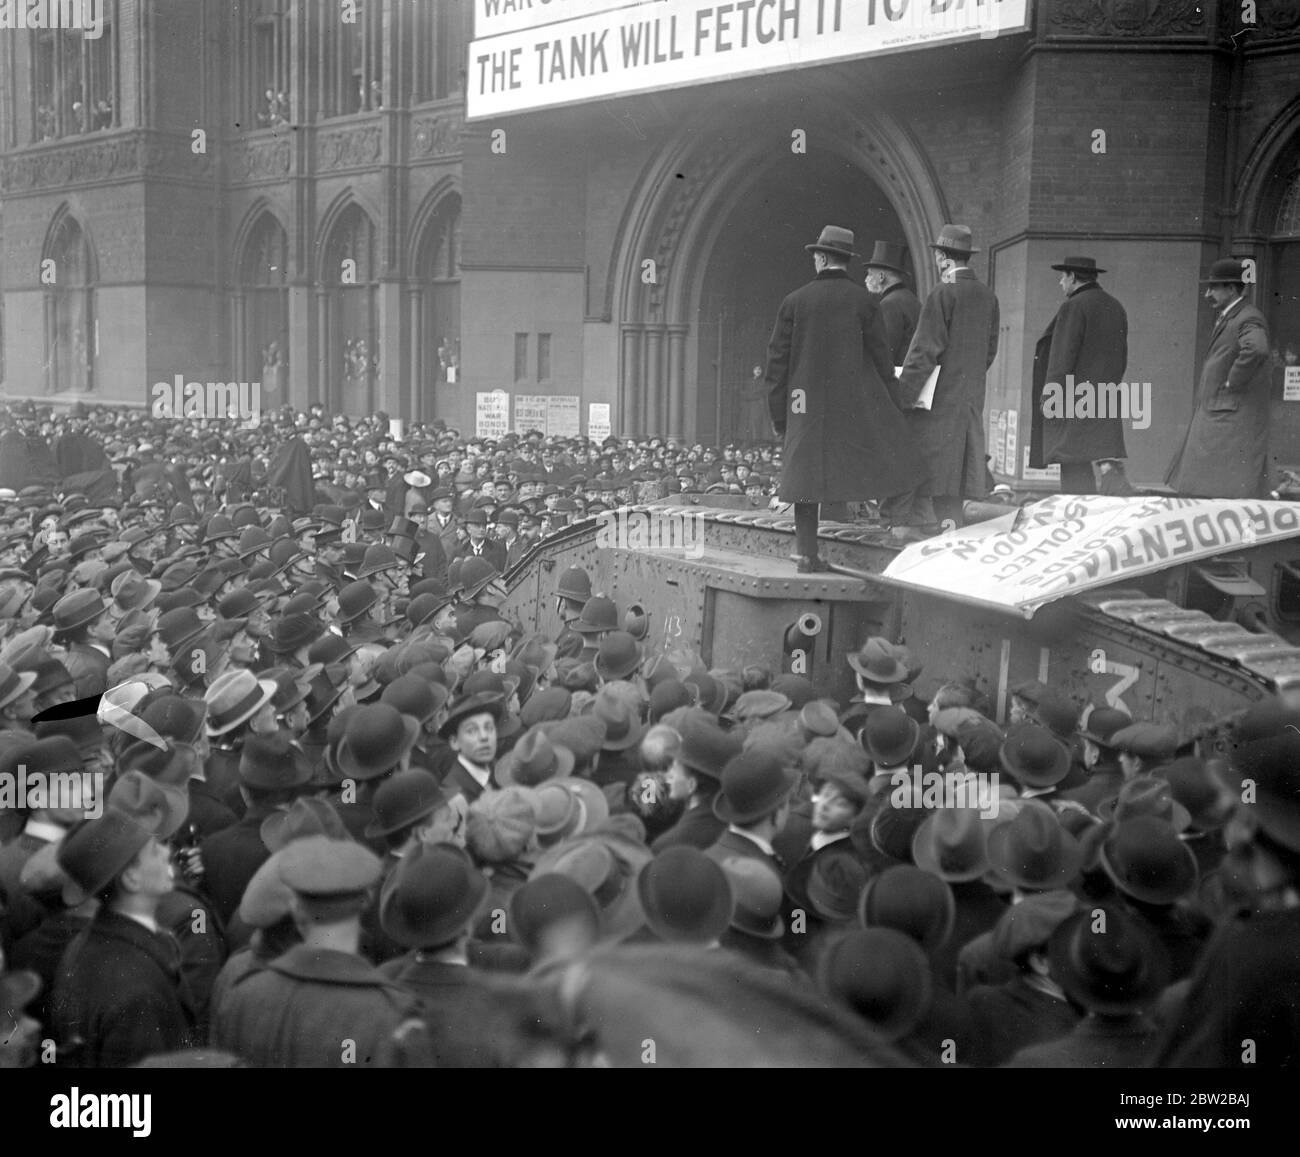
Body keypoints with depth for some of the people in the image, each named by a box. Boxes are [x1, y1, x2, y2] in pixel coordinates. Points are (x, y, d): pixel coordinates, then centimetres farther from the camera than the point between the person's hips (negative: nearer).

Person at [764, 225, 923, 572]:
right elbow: (881, 358, 0)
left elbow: (777, 361, 2)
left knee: (806, 473, 5)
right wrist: (890, 388, 17)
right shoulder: (864, 302, -2)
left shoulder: (794, 302, 2)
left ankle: (806, 553, 3)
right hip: (857, 402, -1)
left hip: (808, 403, 2)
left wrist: (778, 414, 8)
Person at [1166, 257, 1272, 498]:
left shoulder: (1248, 320, -15)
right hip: (1214, 413, 10)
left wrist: (1232, 383, -24)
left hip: (1234, 416, -10)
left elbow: (1256, 350, -37)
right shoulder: (1227, 317, 17)